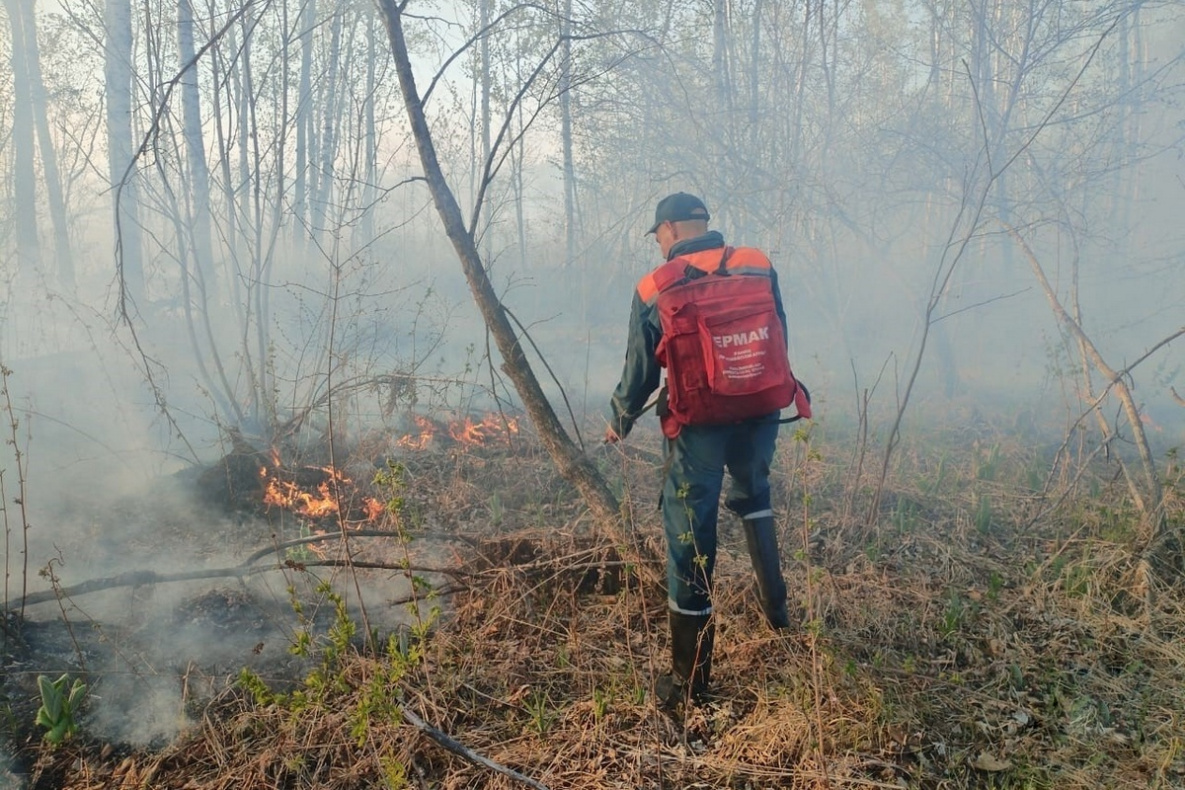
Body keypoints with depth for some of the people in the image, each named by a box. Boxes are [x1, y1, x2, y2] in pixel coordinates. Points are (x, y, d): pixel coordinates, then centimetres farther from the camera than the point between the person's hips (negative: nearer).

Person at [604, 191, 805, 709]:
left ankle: (690, 679, 16)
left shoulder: (654, 291, -7)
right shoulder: (759, 267, -1)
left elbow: (640, 372, 0)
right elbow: (781, 343, 8)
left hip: (697, 427, -3)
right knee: (754, 493, 33)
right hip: (759, 415, 3)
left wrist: (619, 422, 18)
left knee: (690, 542, 6)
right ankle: (775, 605, 31)